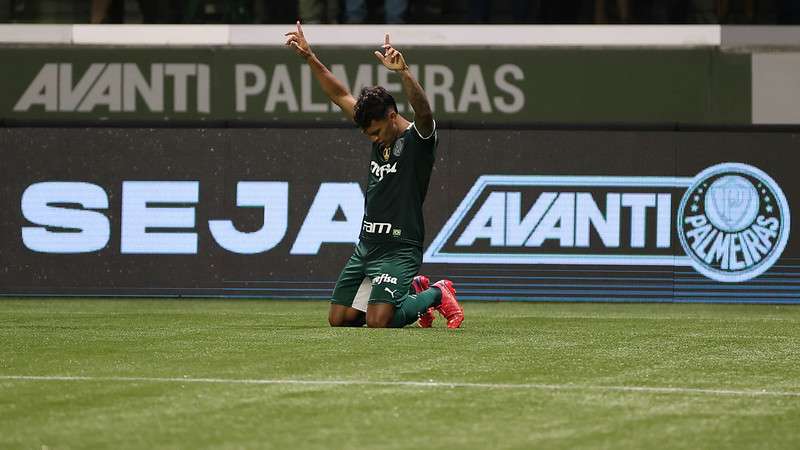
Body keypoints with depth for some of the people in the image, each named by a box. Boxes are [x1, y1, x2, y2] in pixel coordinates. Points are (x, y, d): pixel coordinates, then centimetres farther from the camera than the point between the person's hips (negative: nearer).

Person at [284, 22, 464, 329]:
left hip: (399, 249, -8)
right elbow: (340, 95, 16)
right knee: (338, 319, 8)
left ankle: (436, 294, 7)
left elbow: (423, 110, -33)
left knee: (378, 322, -21)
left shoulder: (418, 139, -10)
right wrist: (309, 58, 12)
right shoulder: (379, 135, 10)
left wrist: (403, 72, -49)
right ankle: (413, 291, 26)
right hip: (366, 245, 8)